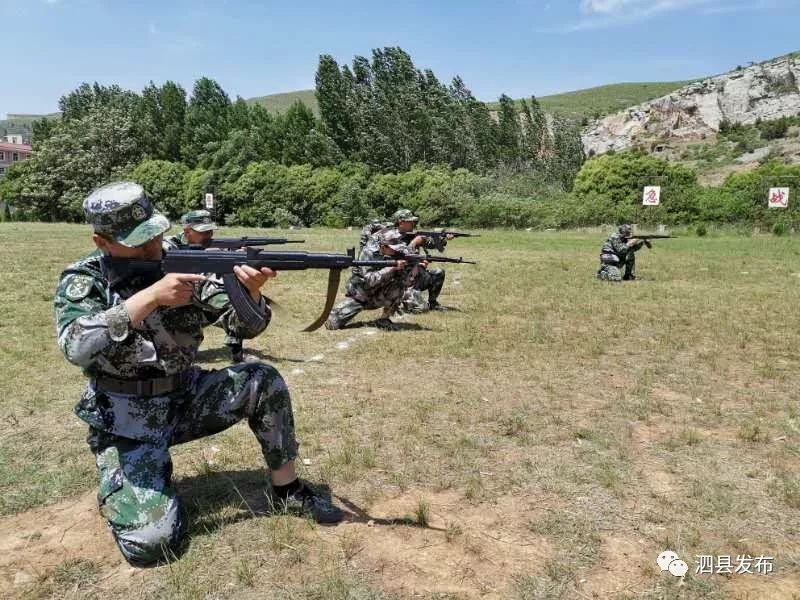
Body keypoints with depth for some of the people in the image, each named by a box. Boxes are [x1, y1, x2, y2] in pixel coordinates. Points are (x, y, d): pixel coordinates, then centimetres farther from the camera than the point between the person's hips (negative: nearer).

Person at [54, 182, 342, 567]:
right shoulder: (82, 281, -10)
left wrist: (251, 292, -31)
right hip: (126, 421, -3)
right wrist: (151, 297, -36)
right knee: (151, 543, -17)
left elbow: (243, 325, -8)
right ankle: (117, 486, 17)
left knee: (262, 382, -21)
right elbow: (76, 347, -30)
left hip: (186, 399, 3)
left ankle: (287, 489, -2)